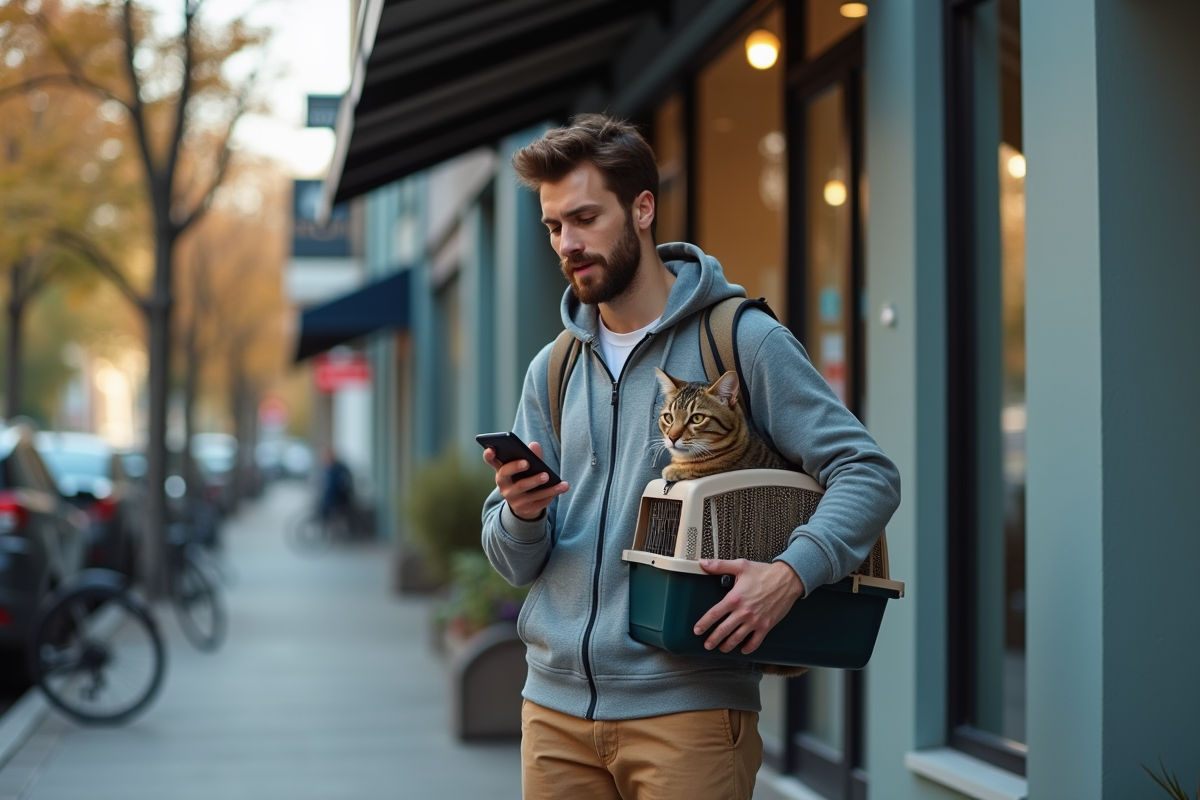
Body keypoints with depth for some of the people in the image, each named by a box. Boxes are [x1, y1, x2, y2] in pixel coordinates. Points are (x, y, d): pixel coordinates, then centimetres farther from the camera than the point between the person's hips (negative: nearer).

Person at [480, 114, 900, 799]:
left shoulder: (745, 341, -2)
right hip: (556, 706, 5)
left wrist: (791, 573, -24)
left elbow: (869, 474, -8)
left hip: (688, 708, -5)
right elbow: (515, 563, 12)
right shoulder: (553, 370, 13)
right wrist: (521, 514, -11)